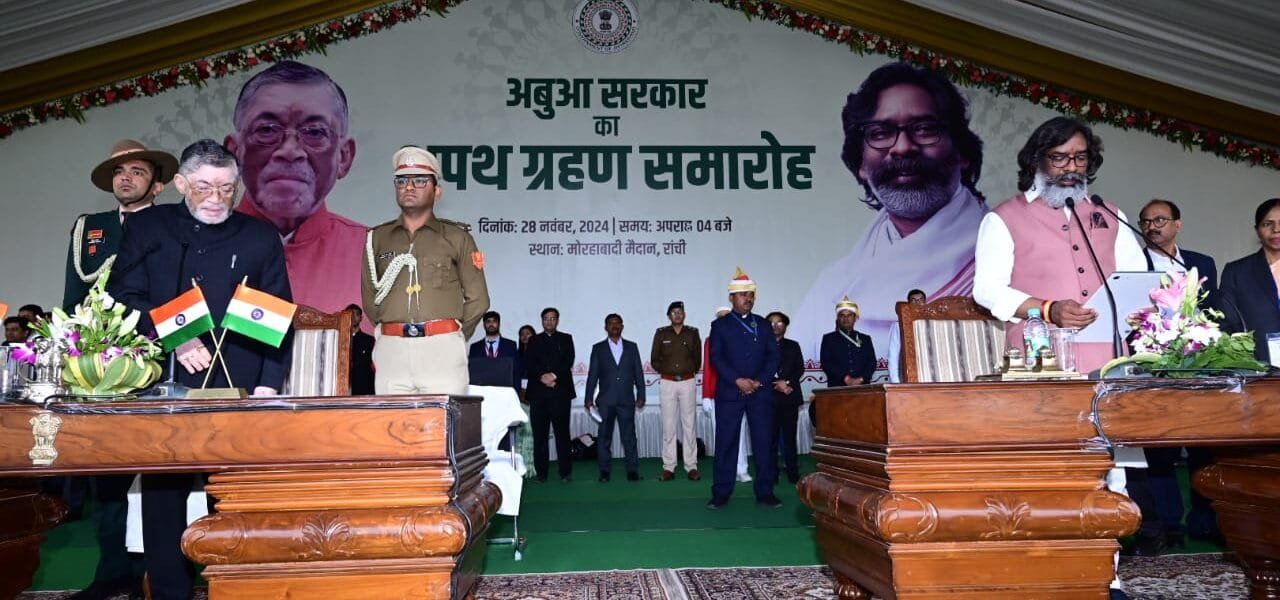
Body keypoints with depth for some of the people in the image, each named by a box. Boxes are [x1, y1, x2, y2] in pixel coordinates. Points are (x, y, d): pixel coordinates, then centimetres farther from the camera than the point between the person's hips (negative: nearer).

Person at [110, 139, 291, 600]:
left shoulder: (260, 238, 7)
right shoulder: (148, 228, 10)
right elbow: (123, 298, 5)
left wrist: (268, 385, -5)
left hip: (238, 390, -1)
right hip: (165, 386, 1)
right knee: (163, 492, 4)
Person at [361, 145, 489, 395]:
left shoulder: (457, 236, 9)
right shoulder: (377, 238, 16)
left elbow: (478, 299, 8)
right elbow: (369, 298, 19)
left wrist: (449, 337, 9)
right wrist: (392, 331, 12)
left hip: (442, 349, -2)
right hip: (390, 349, 2)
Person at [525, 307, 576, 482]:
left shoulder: (566, 339, 16)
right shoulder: (534, 341, 18)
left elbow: (568, 361, 2)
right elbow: (528, 364, 5)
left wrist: (554, 375, -11)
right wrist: (542, 376, -11)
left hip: (560, 391, -1)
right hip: (538, 392, 1)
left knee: (562, 432, -5)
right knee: (539, 434, -1)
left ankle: (565, 472, -4)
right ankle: (541, 472, 4)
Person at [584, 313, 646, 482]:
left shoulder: (632, 347, 11)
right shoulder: (598, 348, 9)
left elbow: (638, 372, 9)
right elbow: (592, 375, 6)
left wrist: (641, 395, 3)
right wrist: (589, 398, 1)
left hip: (626, 400, 0)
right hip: (605, 400, 0)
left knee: (629, 436, -1)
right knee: (604, 437, 2)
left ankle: (632, 470, 2)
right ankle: (605, 471, 8)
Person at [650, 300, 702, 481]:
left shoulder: (692, 333, 7)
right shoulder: (661, 334, 6)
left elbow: (698, 358, 13)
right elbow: (654, 360, 11)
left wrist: (690, 371, 6)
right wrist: (666, 371, 5)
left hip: (688, 382, 0)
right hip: (667, 383, 0)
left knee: (689, 424, 0)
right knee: (668, 425, -1)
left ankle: (691, 466, 3)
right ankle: (668, 467, 2)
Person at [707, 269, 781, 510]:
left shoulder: (763, 324, 14)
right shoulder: (720, 325, 8)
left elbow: (773, 356, 6)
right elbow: (716, 357, -2)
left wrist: (760, 381, -9)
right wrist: (738, 380, -14)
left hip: (761, 392, 2)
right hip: (729, 393, -2)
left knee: (764, 442, 1)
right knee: (725, 443, -1)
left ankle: (765, 493, 8)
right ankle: (721, 494, 4)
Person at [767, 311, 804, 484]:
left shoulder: (793, 346, 15)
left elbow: (800, 369, 8)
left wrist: (787, 382, -8)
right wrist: (777, 384, -9)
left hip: (791, 396, 2)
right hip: (770, 397, -2)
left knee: (790, 435, 1)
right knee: (771, 436, -3)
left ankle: (793, 472, 5)